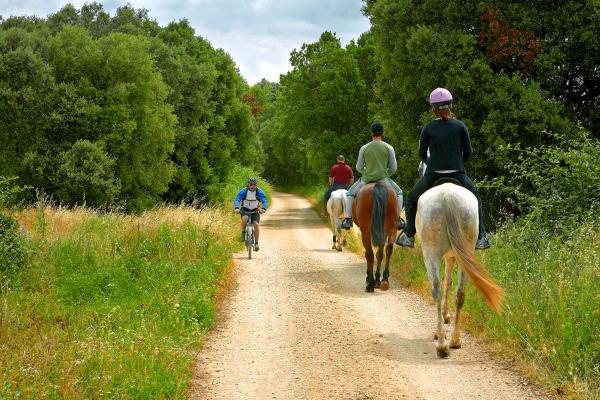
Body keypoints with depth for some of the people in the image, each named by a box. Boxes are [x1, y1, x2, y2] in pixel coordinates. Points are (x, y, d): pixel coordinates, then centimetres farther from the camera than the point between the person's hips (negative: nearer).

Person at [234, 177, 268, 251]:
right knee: (244, 218, -34)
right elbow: (237, 199, -26)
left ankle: (256, 243, -9)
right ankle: (243, 233, -7)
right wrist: (236, 208, -45)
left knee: (256, 224, -21)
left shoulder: (259, 192, -14)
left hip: (255, 210, 1)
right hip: (245, 209, -1)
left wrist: (263, 209, -45)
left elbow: (264, 201, -24)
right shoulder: (243, 191, -17)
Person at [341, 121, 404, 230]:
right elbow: (393, 168, 1)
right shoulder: (388, 148, -2)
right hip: (384, 179, 0)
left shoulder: (364, 148, -1)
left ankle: (348, 219, 11)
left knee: (350, 193, 22)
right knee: (399, 192, 26)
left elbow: (359, 168, 5)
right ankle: (398, 219, 18)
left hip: (366, 179, 0)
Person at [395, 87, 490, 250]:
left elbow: (422, 154, 7)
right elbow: (468, 152, 4)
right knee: (475, 200, 26)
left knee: (411, 200, 23)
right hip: (458, 174, 1)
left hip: (432, 175, -1)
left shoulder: (427, 129, -1)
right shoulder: (460, 126, 2)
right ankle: (480, 238, 18)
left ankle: (409, 237, 19)